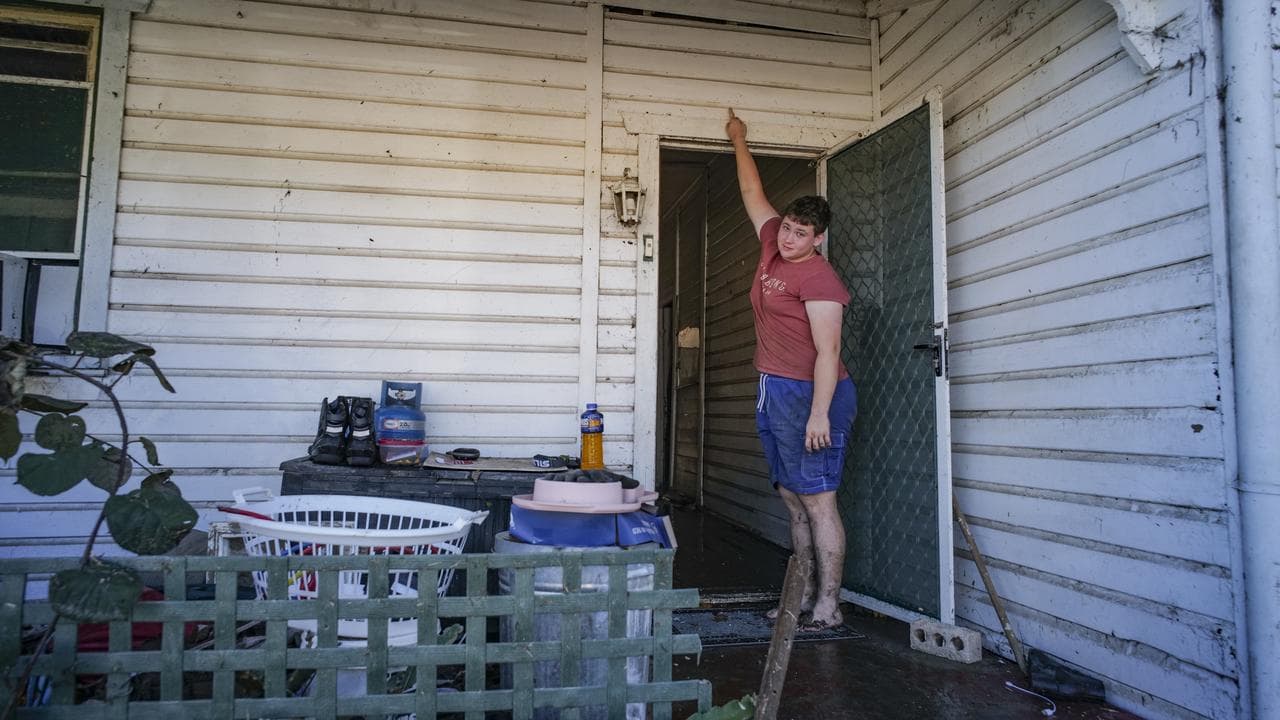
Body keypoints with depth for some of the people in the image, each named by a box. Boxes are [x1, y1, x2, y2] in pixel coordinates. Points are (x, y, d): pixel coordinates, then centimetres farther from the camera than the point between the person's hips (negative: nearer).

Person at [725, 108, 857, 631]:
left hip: (808, 395, -9)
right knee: (793, 500, 11)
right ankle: (807, 597, 19)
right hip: (772, 393, 9)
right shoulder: (773, 246, 12)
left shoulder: (817, 276, -12)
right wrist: (739, 141, 36)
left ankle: (828, 607, 2)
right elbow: (753, 194, 27)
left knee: (818, 501, -5)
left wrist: (819, 413, -25)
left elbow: (827, 350, -19)